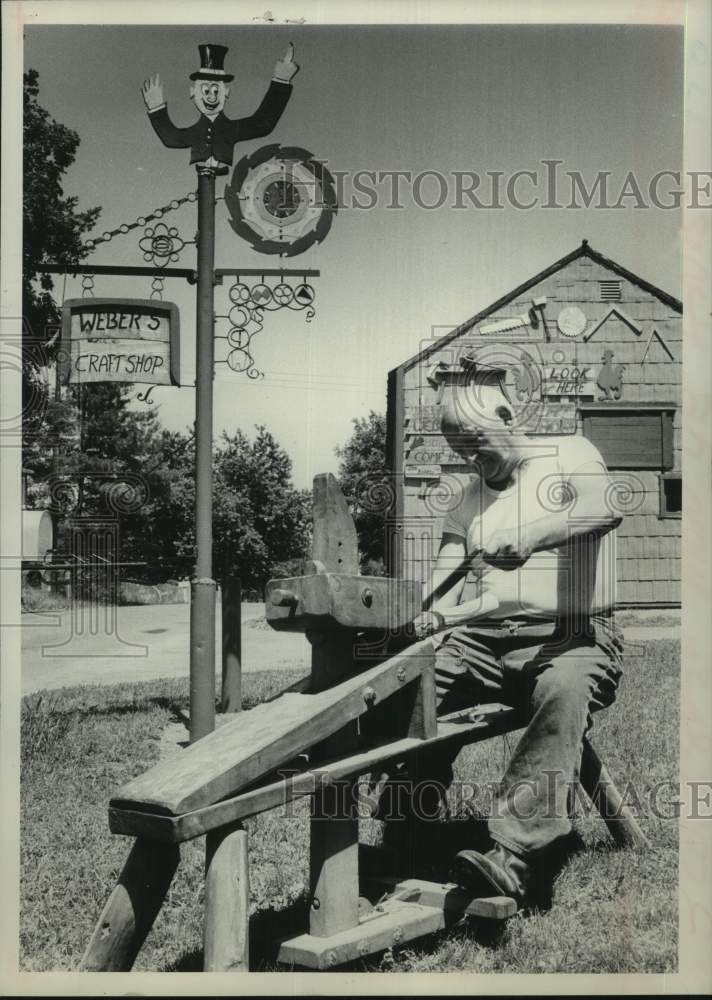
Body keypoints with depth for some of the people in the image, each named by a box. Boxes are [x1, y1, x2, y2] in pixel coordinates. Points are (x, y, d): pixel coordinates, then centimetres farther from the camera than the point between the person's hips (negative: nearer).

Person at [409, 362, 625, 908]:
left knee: (563, 692, -38)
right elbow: (446, 593, 13)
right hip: (484, 637, 5)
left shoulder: (571, 455, 5)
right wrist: (432, 619, -13)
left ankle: (514, 857, -47)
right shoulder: (467, 501, 21)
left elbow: (605, 507, -19)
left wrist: (530, 536, -36)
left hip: (570, 633, -5)